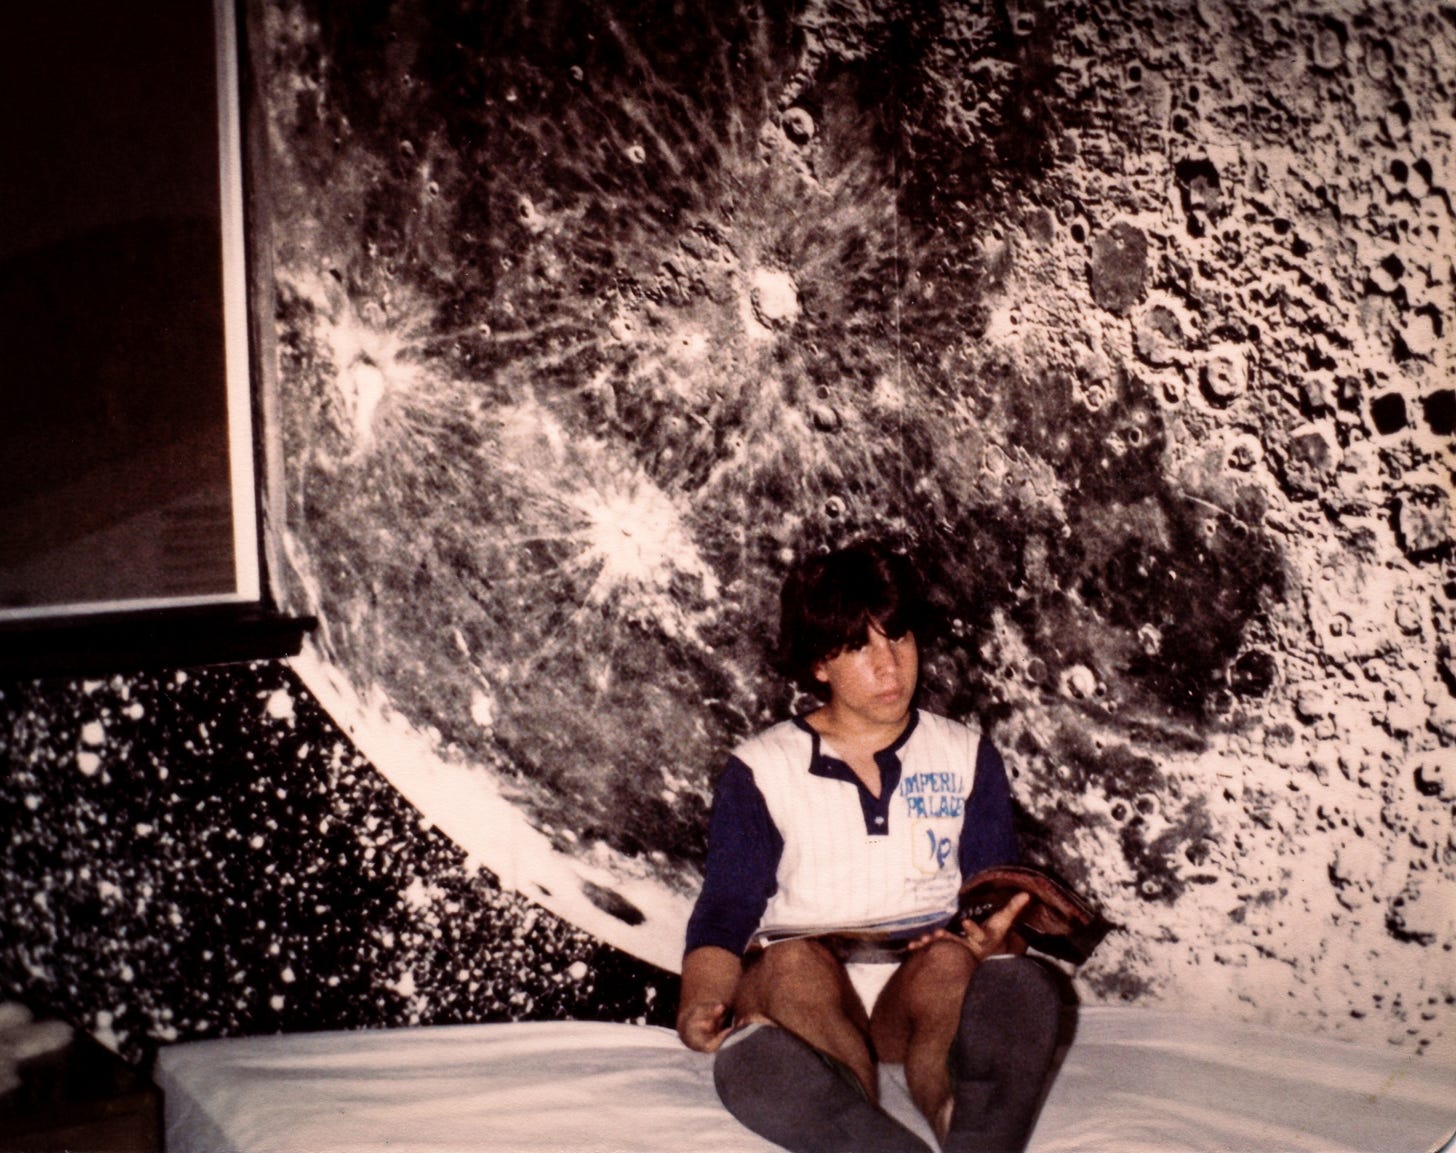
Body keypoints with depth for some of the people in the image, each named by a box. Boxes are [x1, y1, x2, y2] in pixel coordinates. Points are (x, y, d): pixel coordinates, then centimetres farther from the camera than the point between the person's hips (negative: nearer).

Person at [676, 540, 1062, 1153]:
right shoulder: (759, 770, 10)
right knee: (794, 961, -35)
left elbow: (999, 904, 11)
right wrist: (700, 1009, -18)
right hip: (795, 998, -1)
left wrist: (994, 936, -16)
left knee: (951, 960, -33)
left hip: (919, 997, 1)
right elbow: (723, 919, 5)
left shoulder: (968, 757, 16)